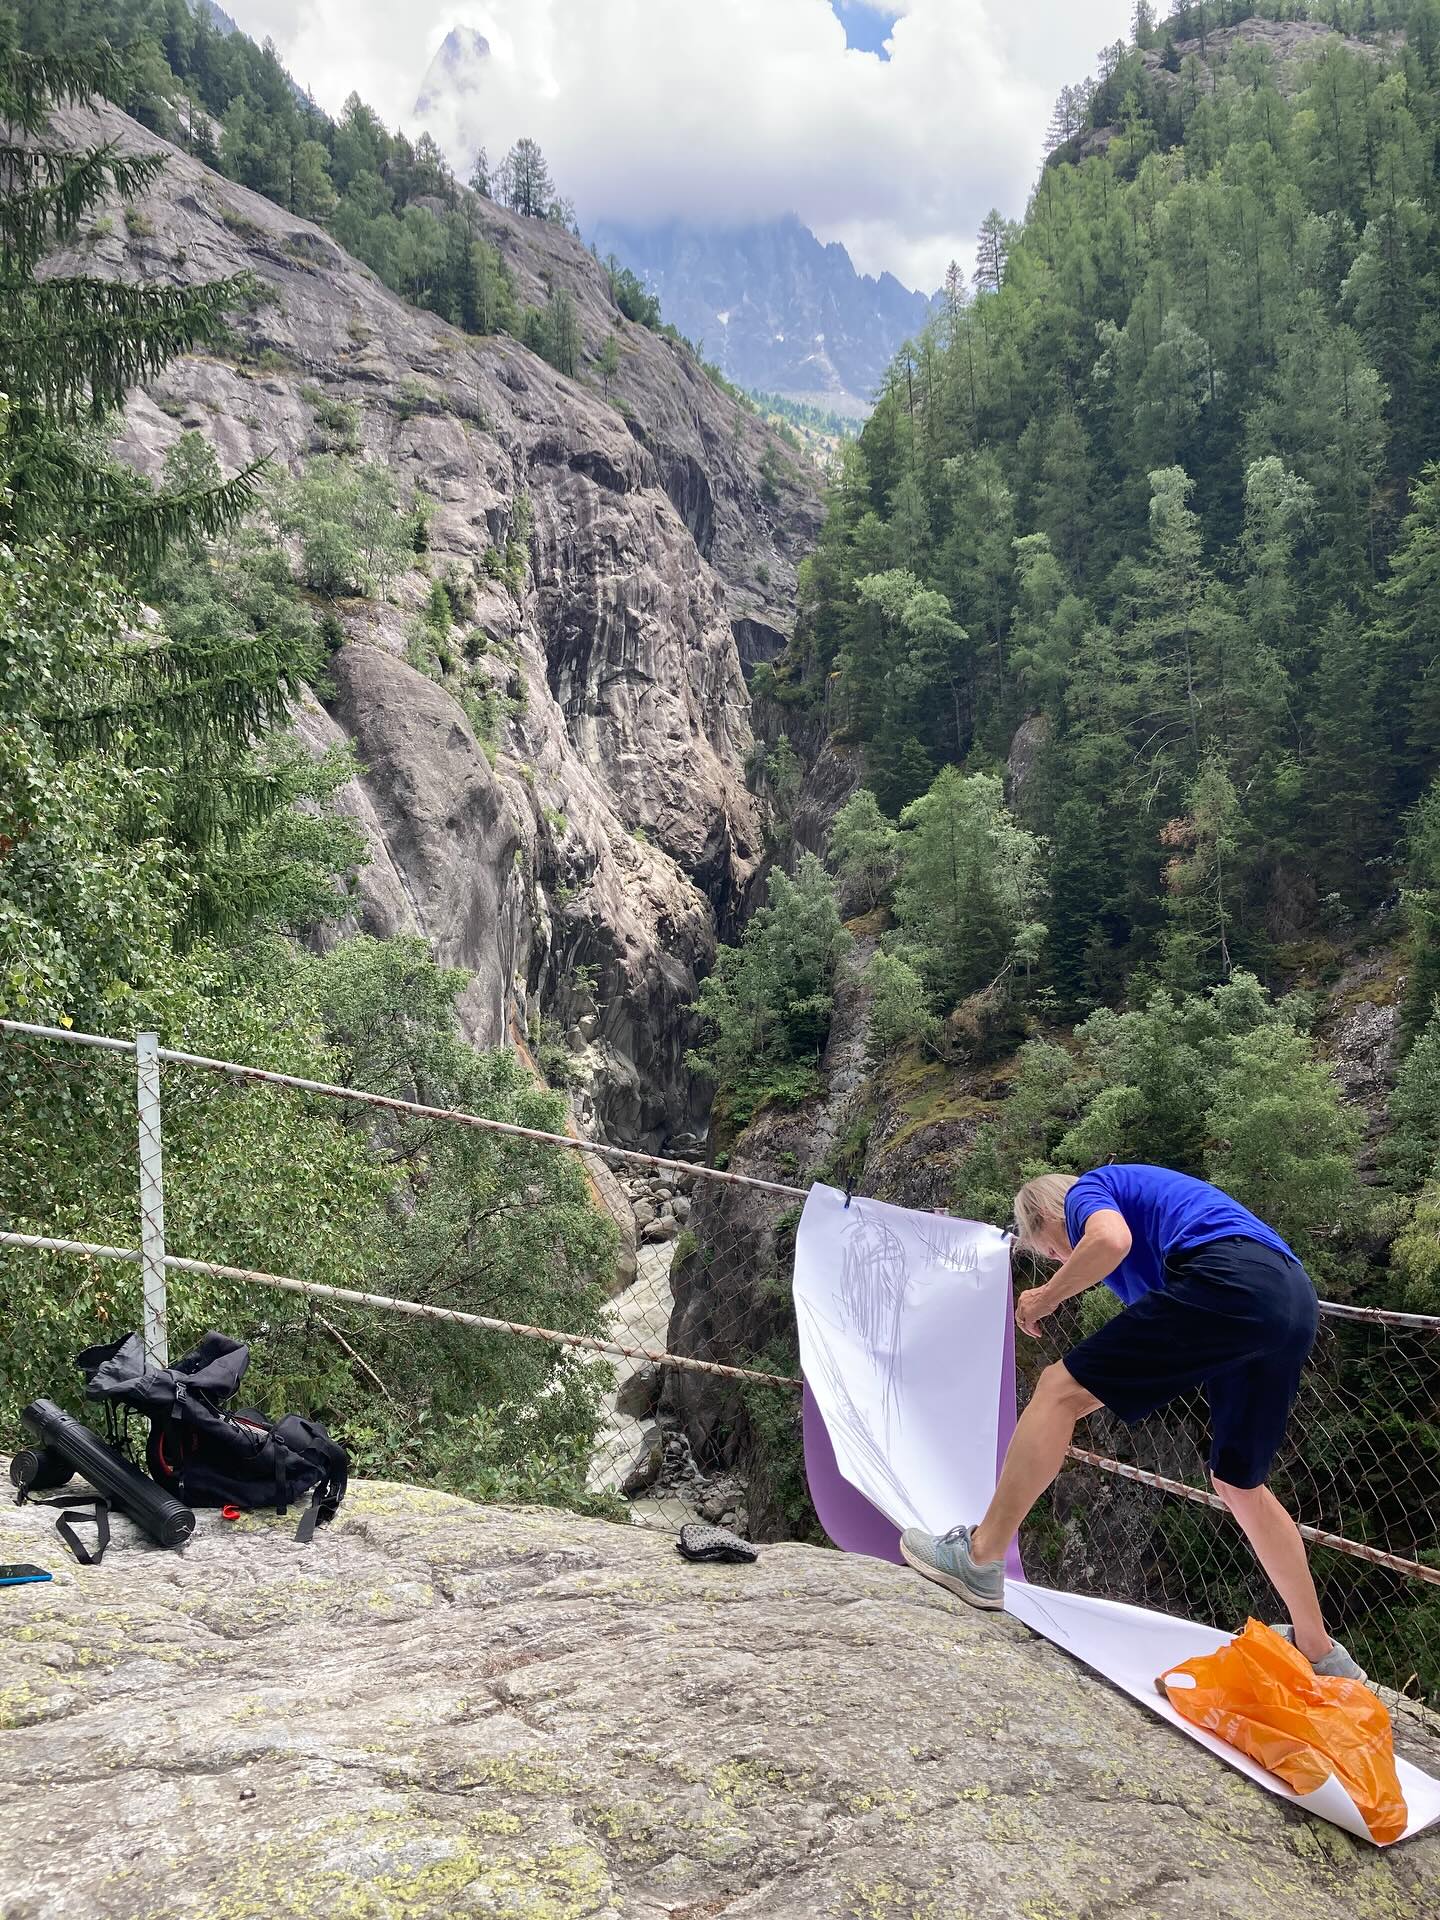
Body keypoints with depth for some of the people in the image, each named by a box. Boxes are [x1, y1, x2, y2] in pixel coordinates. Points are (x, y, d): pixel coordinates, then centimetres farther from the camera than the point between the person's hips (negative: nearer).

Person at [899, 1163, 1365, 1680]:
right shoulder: (1143, 1193, 39)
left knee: (1060, 1389, -3)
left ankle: (980, 1560, -2)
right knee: (1239, 1484, 23)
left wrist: (1044, 1298, 2)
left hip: (1227, 1280, -9)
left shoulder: (1086, 1190, 14)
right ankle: (1319, 1652, 31)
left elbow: (1111, 1240, -11)